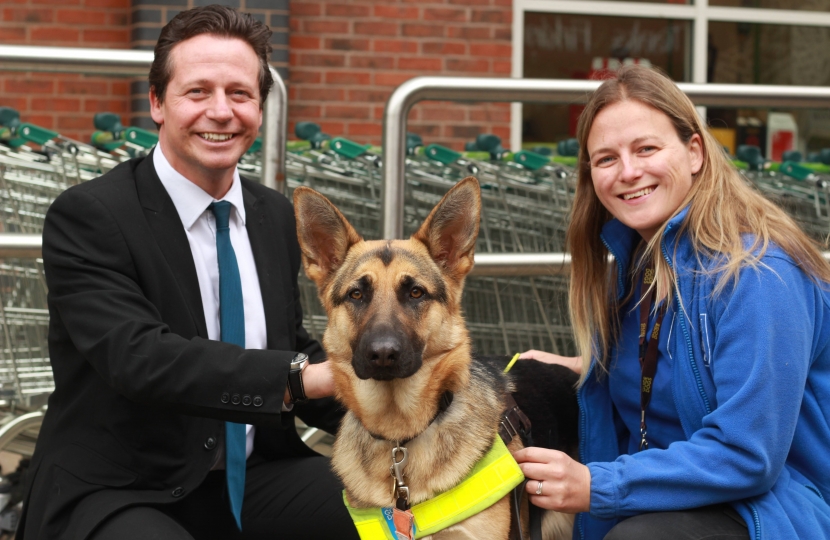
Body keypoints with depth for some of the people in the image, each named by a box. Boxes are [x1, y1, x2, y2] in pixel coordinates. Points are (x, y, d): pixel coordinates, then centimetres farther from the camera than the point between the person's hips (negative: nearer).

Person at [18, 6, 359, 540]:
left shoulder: (275, 215, 9)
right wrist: (302, 376, -35)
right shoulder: (88, 216, -12)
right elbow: (137, 357, -25)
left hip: (256, 474, 5)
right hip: (119, 492, -5)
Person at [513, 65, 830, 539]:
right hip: (677, 493, 8)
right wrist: (585, 372, 1)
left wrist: (596, 486, -27)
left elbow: (746, 457, -25)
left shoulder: (754, 274, -21)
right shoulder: (638, 258, 5)